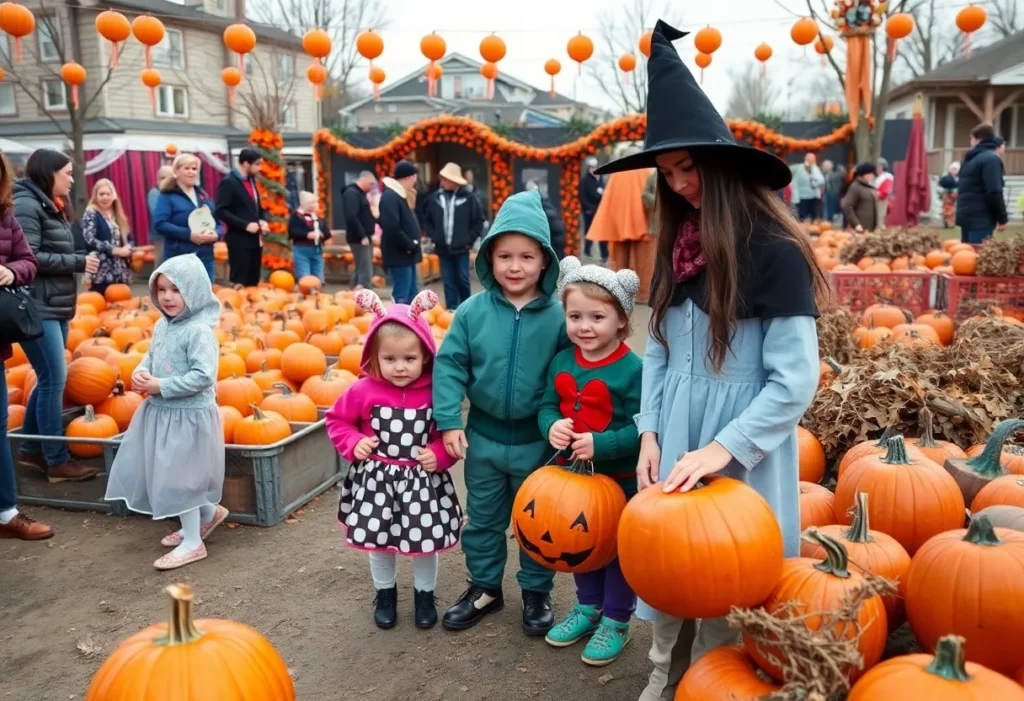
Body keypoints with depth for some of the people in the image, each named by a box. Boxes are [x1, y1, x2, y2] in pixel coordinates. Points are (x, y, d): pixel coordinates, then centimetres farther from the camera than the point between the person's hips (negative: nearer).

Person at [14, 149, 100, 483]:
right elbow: (27, 258, -20)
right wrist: (77, 262, -15)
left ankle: (31, 448, 26)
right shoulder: (27, 205, -11)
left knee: (49, 378, 14)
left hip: (56, 306, 10)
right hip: (37, 308, -10)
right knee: (54, 378, -7)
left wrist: (81, 259, 2)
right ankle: (57, 461, 1)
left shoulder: (50, 206, 18)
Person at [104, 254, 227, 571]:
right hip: (159, 412, 9)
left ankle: (193, 542, 15)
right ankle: (209, 512, 37)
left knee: (179, 476, 0)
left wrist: (161, 386, -22)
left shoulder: (199, 331, -21)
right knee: (166, 474, 17)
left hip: (188, 416, -9)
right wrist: (140, 373, -5)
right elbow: (151, 356, 17)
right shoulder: (162, 325, 6)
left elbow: (203, 376, -26)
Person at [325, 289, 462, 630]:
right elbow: (337, 420, 5)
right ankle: (385, 594, 41)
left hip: (423, 480, 0)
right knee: (379, 540, 16)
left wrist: (440, 454, -16)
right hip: (377, 478, 1)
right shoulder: (364, 391, -10)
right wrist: (354, 443, -10)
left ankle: (424, 595, 37)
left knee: (426, 541, 12)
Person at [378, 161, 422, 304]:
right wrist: (410, 245, -16)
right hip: (399, 255, -10)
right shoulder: (390, 197, -16)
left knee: (412, 296, 13)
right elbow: (392, 229, -25)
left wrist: (413, 245, 8)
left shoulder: (400, 195, 16)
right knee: (402, 298, -8)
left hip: (407, 254, 10)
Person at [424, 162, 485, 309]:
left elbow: (479, 221, 0)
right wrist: (433, 236, 3)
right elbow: (426, 220, 13)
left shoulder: (468, 197, -6)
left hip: (461, 248, -3)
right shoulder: (435, 198, 1)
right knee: (448, 282, 6)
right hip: (443, 248, 3)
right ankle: (452, 309, 14)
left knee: (462, 280, 3)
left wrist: (470, 239, -4)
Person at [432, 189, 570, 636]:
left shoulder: (557, 317, -12)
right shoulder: (472, 311, -9)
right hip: (483, 436, 2)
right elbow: (449, 364, -7)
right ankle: (484, 587, 38)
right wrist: (449, 422, -12)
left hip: (536, 440, -1)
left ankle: (536, 592, 35)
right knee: (483, 518, 18)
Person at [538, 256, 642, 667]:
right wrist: (552, 426, -17)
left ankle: (616, 622, 30)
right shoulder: (561, 362, -2)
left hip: (620, 480, -6)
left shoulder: (632, 370, -21)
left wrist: (600, 444, -32)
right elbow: (548, 406, 5)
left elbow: (642, 428, -22)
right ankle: (587, 608, 43)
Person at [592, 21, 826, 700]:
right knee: (670, 562, 17)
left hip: (739, 453, -6)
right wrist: (649, 432, -2)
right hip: (674, 439, 6)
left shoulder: (775, 251, -14)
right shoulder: (679, 245, 6)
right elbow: (658, 348, 8)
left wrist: (722, 449, -21)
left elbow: (795, 380, -16)